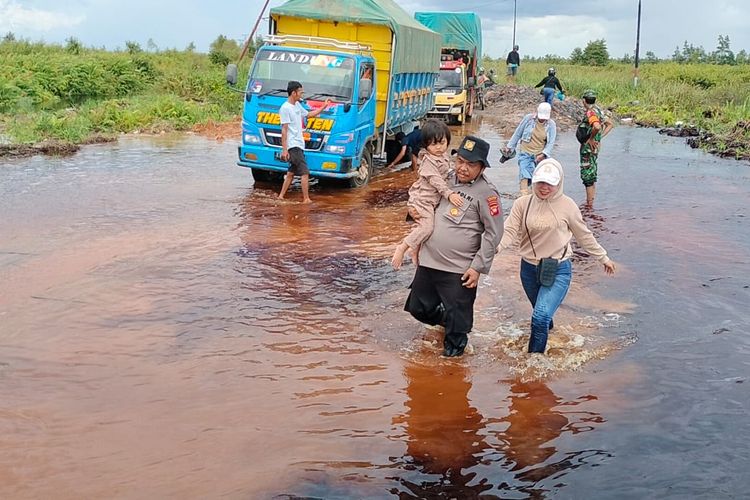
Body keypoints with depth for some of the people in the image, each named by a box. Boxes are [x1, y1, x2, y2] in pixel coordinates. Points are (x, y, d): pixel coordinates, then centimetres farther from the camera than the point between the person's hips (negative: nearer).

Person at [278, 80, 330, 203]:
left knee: (291, 172, 14)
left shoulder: (297, 105, 14)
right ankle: (306, 199, -8)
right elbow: (284, 130, -16)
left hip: (299, 144, 10)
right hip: (293, 146, -10)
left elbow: (308, 114, 32)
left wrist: (323, 107, 27)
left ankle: (281, 195, 20)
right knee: (305, 172, -11)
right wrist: (284, 149, -19)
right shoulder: (285, 108, -13)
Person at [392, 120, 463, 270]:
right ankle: (402, 247, -15)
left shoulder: (444, 156, 10)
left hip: (433, 200, 9)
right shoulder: (428, 160, -17)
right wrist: (449, 194, -35)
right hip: (422, 200, -9)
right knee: (427, 226, -22)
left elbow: (446, 174, 27)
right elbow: (435, 180, -27)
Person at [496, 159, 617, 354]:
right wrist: (495, 247, -33)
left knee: (541, 317, -20)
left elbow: (584, 236, 3)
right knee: (542, 316, 23)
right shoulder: (522, 204, -5)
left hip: (558, 270, -3)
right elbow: (510, 232, -12)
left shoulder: (567, 205, -9)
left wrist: (603, 258, 11)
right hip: (529, 269, 3)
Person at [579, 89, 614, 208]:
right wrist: (600, 137, 12)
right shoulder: (598, 111, 10)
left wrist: (591, 138, -23)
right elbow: (610, 124, 19)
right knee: (592, 176, 17)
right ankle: (590, 202, 26)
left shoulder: (590, 112, -19)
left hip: (589, 148, -10)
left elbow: (597, 127, -38)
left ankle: (589, 205, 0)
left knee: (587, 176, -4)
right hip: (594, 148, 10)